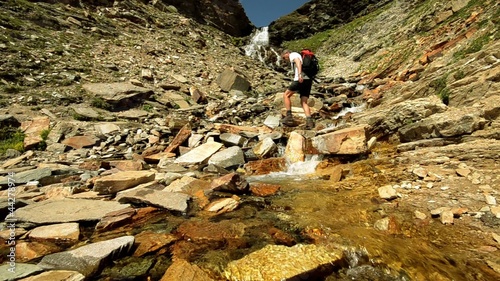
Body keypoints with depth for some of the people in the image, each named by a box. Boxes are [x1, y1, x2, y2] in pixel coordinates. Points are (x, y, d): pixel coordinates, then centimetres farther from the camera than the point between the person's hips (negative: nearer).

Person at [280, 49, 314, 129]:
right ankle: (309, 121, -12)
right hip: (308, 80, 9)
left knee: (286, 95, 4)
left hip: (302, 79, -9)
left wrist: (299, 74, -30)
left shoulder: (293, 54, 8)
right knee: (304, 102, 5)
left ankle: (289, 117, -1)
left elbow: (298, 62, -16)